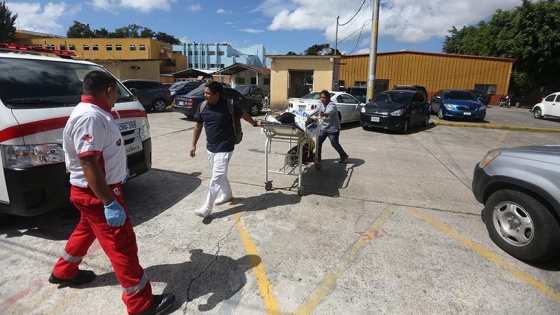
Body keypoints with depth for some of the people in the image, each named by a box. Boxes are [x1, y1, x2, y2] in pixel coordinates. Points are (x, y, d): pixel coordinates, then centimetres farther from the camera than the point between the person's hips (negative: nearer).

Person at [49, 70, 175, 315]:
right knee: (121, 244, -4)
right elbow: (89, 163, -32)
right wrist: (109, 203, -33)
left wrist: (118, 171, 34)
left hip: (95, 190, 11)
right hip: (96, 192, -11)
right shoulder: (90, 117, -25)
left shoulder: (93, 112, 10)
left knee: (86, 230, 29)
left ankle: (63, 272, 53)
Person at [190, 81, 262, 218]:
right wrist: (193, 144, 8)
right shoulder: (202, 106, -2)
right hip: (210, 147, 6)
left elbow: (243, 114, 5)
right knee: (220, 175, 19)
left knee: (216, 178, -6)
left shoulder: (228, 105, -14)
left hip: (224, 148, -5)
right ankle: (227, 195, 41)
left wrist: (255, 123, 17)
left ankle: (207, 208, 0)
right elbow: (198, 126, 8)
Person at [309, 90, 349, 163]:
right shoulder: (321, 104, 1)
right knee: (318, 142, 3)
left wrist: (324, 114, -66)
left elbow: (330, 112, -44)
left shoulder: (332, 105, -23)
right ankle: (317, 157, 17)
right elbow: (315, 111, 7)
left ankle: (343, 156, 27)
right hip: (323, 128, 7)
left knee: (335, 144, 3)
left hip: (333, 129, -7)